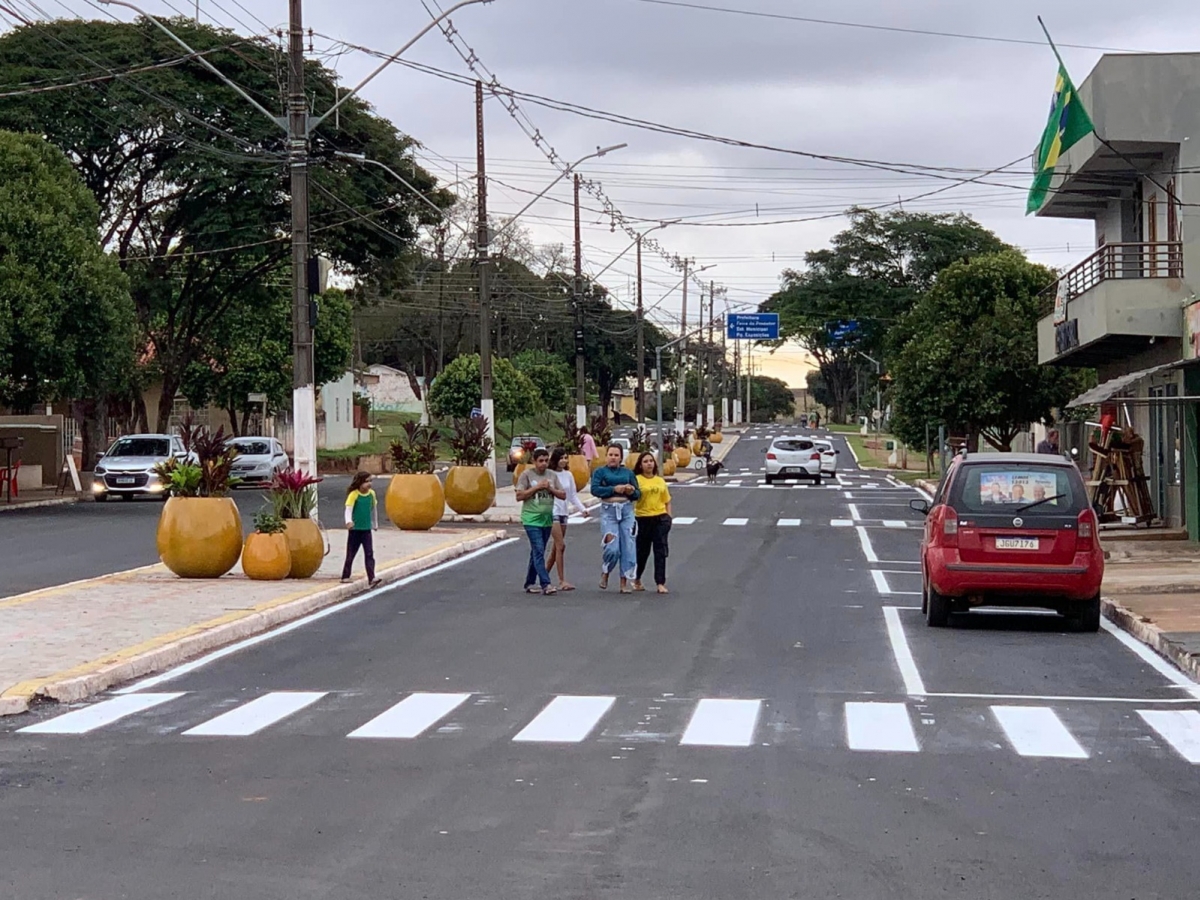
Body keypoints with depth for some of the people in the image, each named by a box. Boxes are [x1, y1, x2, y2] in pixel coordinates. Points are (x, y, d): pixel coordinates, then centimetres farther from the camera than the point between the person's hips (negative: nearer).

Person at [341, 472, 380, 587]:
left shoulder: (372, 494, 1)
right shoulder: (354, 495, -13)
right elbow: (348, 509, -23)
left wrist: (375, 524, 24)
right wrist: (348, 521, -41)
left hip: (367, 529, 3)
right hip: (354, 529, -3)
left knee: (369, 554, -5)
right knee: (351, 554, 7)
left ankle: (371, 578, -10)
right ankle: (345, 577, 19)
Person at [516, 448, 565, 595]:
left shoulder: (552, 475, 9)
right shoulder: (527, 475, -4)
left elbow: (563, 495, 8)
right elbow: (519, 496, -10)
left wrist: (550, 489, -9)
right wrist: (537, 487, -15)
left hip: (547, 519, 5)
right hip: (531, 520, -5)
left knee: (537, 553, 12)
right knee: (538, 552, -13)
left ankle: (529, 583, 21)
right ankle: (546, 584, -18)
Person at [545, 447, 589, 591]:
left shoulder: (568, 475, 11)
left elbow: (573, 495, 13)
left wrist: (582, 509, 2)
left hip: (564, 513, 6)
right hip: (552, 512, -6)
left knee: (555, 547, 9)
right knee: (560, 545, -12)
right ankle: (562, 581, -11)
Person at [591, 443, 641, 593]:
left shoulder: (628, 473, 14)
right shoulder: (600, 472, 7)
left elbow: (638, 494, 13)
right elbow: (595, 489, -8)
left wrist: (632, 491, -9)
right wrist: (614, 489, -15)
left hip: (626, 510, 3)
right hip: (608, 511, -3)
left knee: (628, 547, -2)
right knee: (612, 547, -12)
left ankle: (624, 582, 5)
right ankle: (604, 574, 14)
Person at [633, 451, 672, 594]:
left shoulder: (660, 481, 11)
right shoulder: (637, 480, -3)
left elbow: (667, 501, 16)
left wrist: (668, 517, 6)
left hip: (660, 519, 3)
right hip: (643, 519, -3)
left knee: (660, 551, -3)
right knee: (642, 551, 9)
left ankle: (661, 583, -2)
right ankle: (636, 580, 30)